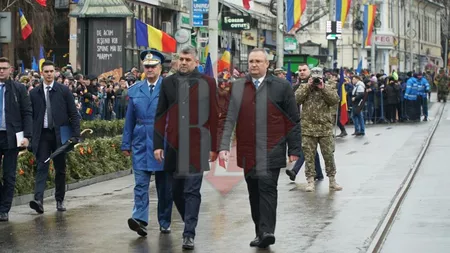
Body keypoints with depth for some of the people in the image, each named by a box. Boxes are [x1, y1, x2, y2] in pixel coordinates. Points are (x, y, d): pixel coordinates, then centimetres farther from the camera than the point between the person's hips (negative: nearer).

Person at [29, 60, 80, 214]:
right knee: (42, 167, -11)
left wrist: (75, 135, -6)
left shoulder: (64, 91, 3)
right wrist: (29, 137, 0)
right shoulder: (34, 93, 6)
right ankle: (38, 199, -22)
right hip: (42, 134, 0)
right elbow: (30, 116, 6)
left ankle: (60, 200, 17)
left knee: (60, 169, 7)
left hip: (60, 134, 0)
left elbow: (73, 114, 3)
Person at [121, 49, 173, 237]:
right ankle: (140, 219, -15)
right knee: (140, 183, -8)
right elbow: (130, 119, 12)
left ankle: (165, 223, 17)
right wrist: (126, 143, 9)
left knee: (164, 185, 7)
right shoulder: (135, 90, 10)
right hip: (141, 143, 2)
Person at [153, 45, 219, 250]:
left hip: (196, 144, -3)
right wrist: (158, 145, 2)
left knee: (192, 191, -5)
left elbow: (213, 116, 1)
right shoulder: (168, 83, 9)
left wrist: (214, 147, -2)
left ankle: (189, 234, -3)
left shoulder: (207, 82, 2)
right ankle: (190, 223, 29)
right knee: (176, 191, 10)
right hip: (173, 145, 4)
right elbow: (160, 116, 9)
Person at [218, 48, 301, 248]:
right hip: (247, 151, 4)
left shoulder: (281, 86, 1)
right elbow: (230, 119, 6)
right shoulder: (238, 87, 9)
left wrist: (294, 150, 0)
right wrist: (224, 146, -4)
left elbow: (293, 121, 3)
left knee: (267, 187, -13)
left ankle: (266, 231, -14)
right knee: (254, 192, 8)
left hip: (271, 150, -4)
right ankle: (261, 233, 16)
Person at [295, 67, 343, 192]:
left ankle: (332, 180, 15)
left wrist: (323, 88, -12)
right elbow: (297, 98, -9)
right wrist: (308, 86, -11)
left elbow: (335, 100, -9)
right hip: (308, 128, 0)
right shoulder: (304, 88, 9)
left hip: (325, 128, 0)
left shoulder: (329, 88, 8)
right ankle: (310, 181, 10)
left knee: (329, 155, 3)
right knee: (309, 156, 3)